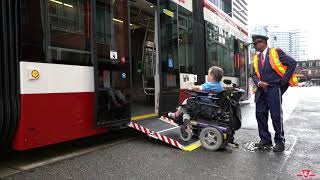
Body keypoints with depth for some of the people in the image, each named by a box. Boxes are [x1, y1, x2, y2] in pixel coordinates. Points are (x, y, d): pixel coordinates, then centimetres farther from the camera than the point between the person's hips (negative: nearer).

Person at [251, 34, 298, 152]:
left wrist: (284, 80, -8)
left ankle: (280, 142, 13)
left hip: (274, 89, -6)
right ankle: (265, 140, 18)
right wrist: (259, 83, -7)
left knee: (276, 116, 0)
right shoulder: (256, 58, 14)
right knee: (260, 114, 5)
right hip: (261, 90, 6)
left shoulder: (275, 52, -2)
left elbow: (292, 63, -6)